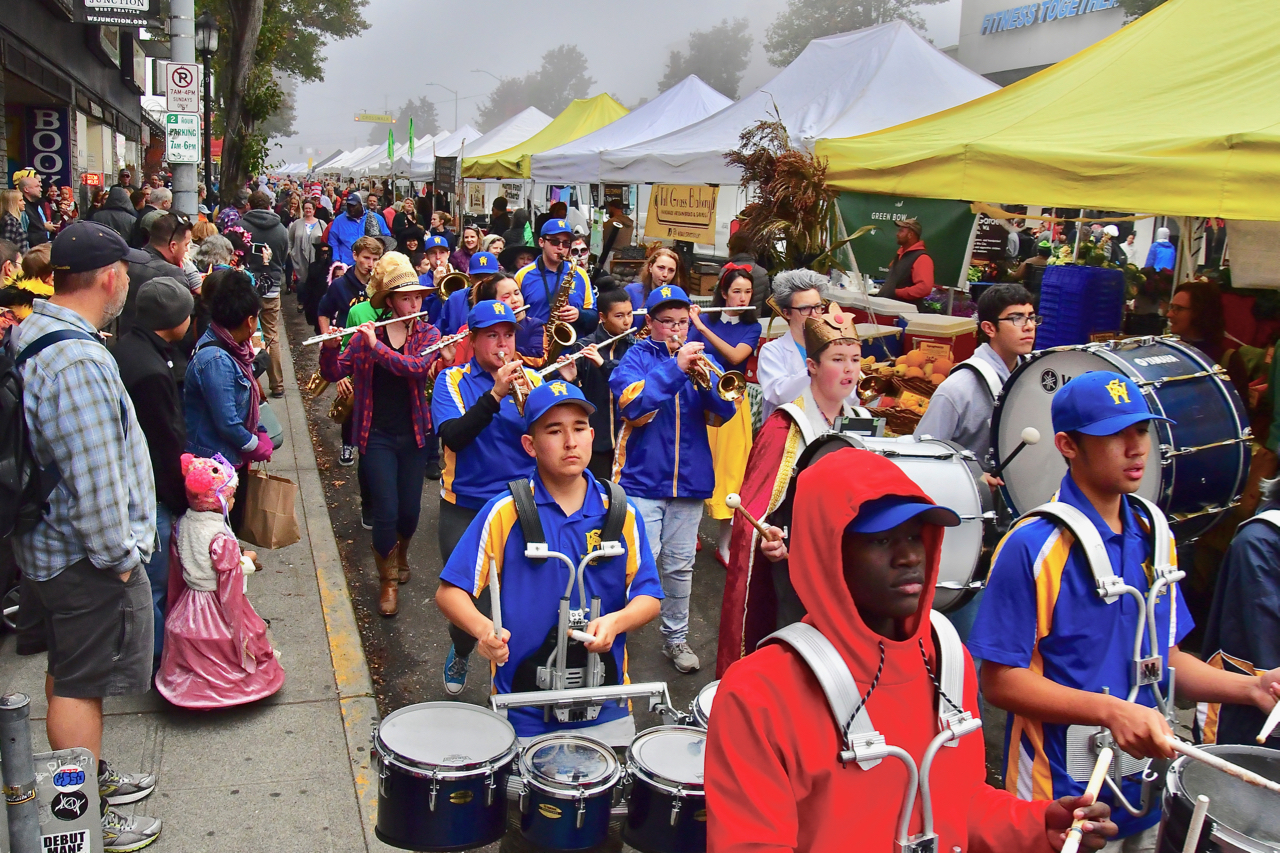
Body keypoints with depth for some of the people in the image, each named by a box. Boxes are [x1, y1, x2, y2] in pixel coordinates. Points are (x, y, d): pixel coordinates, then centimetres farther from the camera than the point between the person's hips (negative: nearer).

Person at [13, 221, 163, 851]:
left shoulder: (30, 337, 4)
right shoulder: (80, 363, -29)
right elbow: (96, 484, -28)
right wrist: (119, 557, -15)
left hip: (47, 545, 10)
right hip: (88, 561, -10)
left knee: (69, 673, 23)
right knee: (79, 686, 4)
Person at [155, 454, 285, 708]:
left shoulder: (182, 525, -4)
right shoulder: (221, 538, -26)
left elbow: (177, 567, 8)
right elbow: (230, 578, -21)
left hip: (188, 608, 7)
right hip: (217, 609, -7)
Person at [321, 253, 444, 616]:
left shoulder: (428, 334, 1)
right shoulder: (367, 333, 0)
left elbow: (417, 367, -19)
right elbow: (334, 373, -4)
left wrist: (377, 346, -28)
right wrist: (330, 347, -23)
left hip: (415, 434, 1)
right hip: (376, 434, -1)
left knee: (410, 508, 6)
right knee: (385, 509, -7)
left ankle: (401, 552, 41)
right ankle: (389, 580, 15)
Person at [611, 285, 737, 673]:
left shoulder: (700, 356, 9)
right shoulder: (637, 357, 0)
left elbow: (723, 414, 1)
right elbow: (634, 406, -18)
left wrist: (706, 381, -18)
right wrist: (675, 368, -22)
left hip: (690, 477, 4)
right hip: (642, 477, -3)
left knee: (680, 565, 12)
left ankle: (675, 637, 26)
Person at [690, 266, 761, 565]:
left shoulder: (752, 326, 3)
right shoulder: (705, 319, 3)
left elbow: (736, 356, -16)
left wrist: (702, 327, -21)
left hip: (732, 401, 0)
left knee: (731, 468, -2)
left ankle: (724, 543, 4)